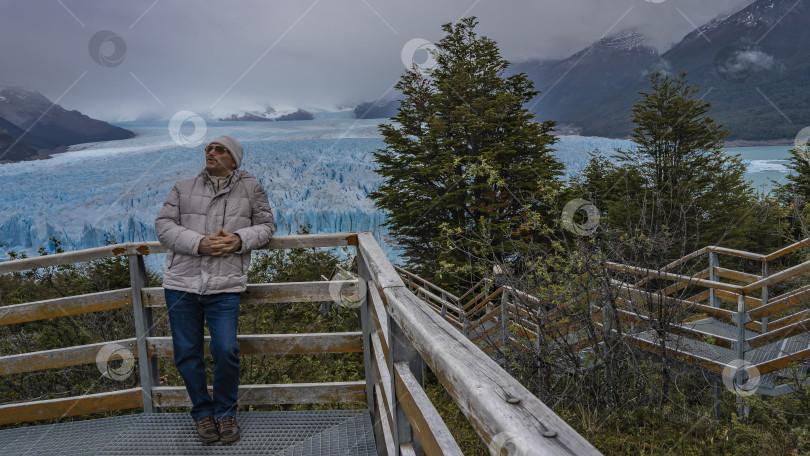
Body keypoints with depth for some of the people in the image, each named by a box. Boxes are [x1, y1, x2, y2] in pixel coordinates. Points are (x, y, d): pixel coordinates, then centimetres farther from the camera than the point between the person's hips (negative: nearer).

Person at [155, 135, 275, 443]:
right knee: (187, 354, 7)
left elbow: (266, 225, 9)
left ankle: (225, 412, 15)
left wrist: (240, 239, -12)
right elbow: (163, 225, 2)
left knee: (226, 351, -10)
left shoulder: (251, 188, 8)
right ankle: (202, 412, 28)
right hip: (181, 283, 2)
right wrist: (199, 243, -14)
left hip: (225, 287, -2)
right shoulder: (184, 188, 10)